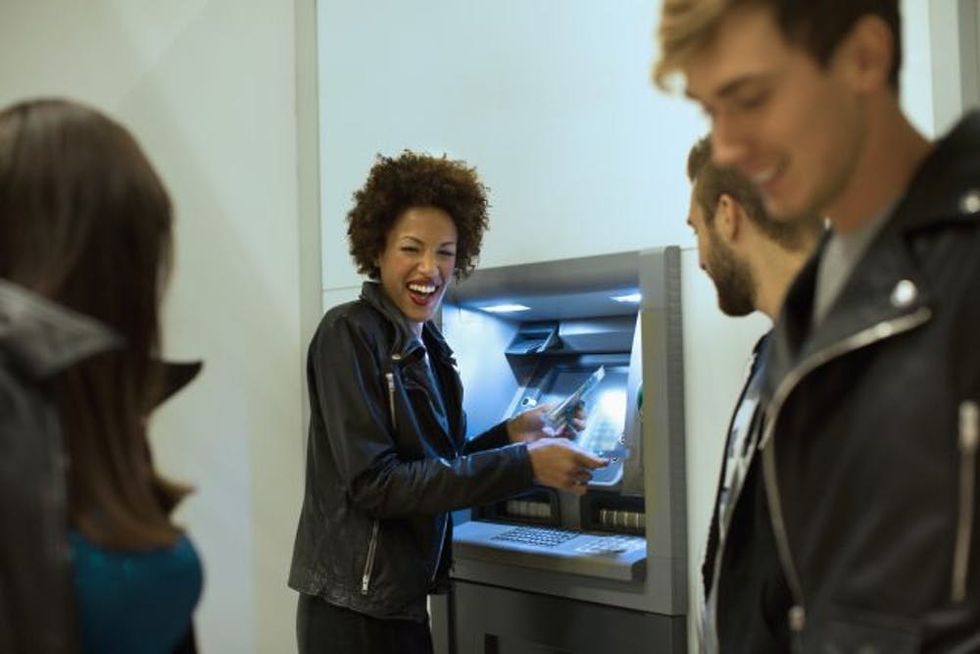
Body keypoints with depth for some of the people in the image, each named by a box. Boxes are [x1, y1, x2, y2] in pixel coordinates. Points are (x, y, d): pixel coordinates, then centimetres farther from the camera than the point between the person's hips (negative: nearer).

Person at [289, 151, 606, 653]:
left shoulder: (428, 347, 7)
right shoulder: (349, 333, -14)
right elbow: (373, 482, -21)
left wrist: (511, 434, -2)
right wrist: (523, 464, -23)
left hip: (404, 599, 7)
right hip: (355, 610, -7)